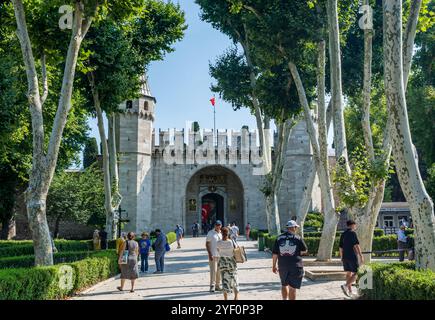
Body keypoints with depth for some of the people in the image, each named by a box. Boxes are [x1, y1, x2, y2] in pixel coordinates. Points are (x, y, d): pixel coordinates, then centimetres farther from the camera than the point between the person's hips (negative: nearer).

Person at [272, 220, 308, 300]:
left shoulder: (279, 238, 1)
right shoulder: (298, 238, -5)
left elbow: (274, 254, 1)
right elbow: (304, 251, 2)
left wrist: (274, 266, 9)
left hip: (283, 265, 3)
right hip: (295, 266, -3)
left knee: (284, 285, 22)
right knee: (292, 287, 1)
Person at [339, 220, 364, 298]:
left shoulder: (343, 234, 13)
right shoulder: (353, 233, -9)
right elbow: (356, 245, -19)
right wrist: (361, 256, -20)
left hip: (345, 257, 7)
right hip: (352, 257, -7)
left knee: (348, 274, 12)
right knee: (356, 274, -2)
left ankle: (350, 291, 13)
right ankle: (345, 286, -19)